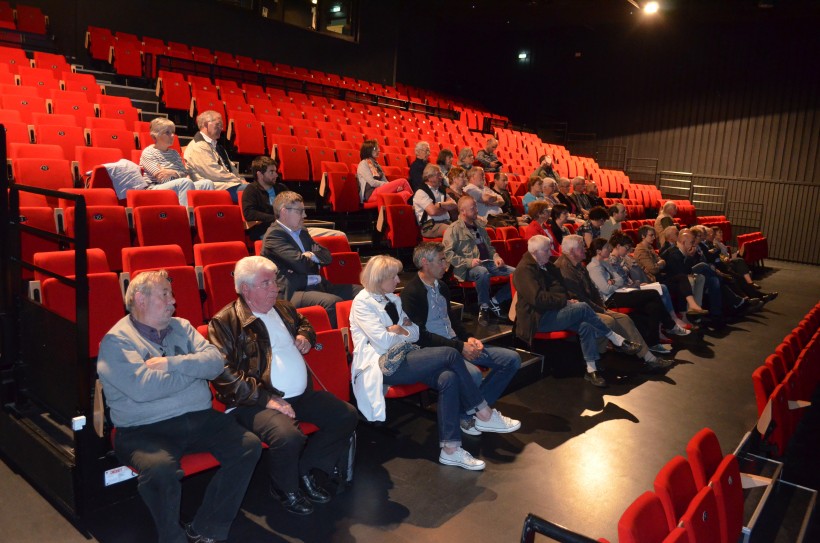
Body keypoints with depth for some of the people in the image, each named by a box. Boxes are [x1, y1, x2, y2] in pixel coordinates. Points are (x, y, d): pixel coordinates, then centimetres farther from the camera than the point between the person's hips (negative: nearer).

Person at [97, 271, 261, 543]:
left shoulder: (181, 327, 15)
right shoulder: (116, 341, -4)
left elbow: (216, 362, 2)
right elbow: (143, 388, -19)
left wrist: (172, 363, -14)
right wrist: (194, 367, -6)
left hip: (200, 419, 6)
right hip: (145, 430, -5)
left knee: (249, 445, -12)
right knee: (161, 467, -35)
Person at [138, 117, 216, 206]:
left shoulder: (174, 153, 22)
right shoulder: (148, 153, 2)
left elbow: (185, 174, 11)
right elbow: (161, 178, -9)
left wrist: (173, 173, -8)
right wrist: (179, 174, -10)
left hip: (179, 187, 6)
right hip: (155, 189, -6)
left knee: (207, 183, -19)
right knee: (186, 182, -35)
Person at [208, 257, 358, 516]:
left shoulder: (283, 309, 14)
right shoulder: (224, 323, -8)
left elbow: (304, 324, 36)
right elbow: (224, 374, -17)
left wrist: (306, 336, 10)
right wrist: (267, 400, -22)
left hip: (302, 395, 8)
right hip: (258, 401, -7)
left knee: (346, 416, -5)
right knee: (288, 437, -33)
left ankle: (305, 469, 10)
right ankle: (285, 489, 0)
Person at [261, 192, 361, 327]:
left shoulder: (302, 232, 20)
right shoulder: (274, 235, -8)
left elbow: (327, 257, 17)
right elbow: (300, 264, -19)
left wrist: (312, 255, -6)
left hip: (315, 286, 9)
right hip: (290, 293, -9)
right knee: (333, 302, -34)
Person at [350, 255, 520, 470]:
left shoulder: (393, 299, 17)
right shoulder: (363, 303, -8)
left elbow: (415, 334, 15)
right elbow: (383, 342, -17)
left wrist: (400, 330, -5)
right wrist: (403, 332, 0)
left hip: (399, 359, 8)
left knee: (448, 378, -24)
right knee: (450, 354, -24)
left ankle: (450, 449, -23)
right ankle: (484, 414, -13)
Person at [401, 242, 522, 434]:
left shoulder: (441, 286, 13)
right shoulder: (411, 293, -13)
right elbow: (421, 336, -18)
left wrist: (469, 338, 2)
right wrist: (460, 347, -19)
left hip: (458, 344, 9)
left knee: (512, 359, 0)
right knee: (473, 374, -36)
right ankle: (464, 415, -4)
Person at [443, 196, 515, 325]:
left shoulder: (479, 225, 21)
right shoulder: (454, 229, -2)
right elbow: (447, 253, -12)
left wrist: (496, 256, 8)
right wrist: (469, 262, -21)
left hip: (488, 263, 7)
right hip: (467, 268, -7)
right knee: (483, 272, -41)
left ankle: (495, 301, 2)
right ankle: (484, 306, -19)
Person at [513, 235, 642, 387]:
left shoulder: (546, 265, 16)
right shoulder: (524, 270, -13)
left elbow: (560, 288, 24)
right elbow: (538, 299, -24)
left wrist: (568, 299, 3)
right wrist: (565, 302, -16)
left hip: (553, 312, 9)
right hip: (537, 320, -9)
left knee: (586, 325, -19)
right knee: (583, 308, -24)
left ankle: (591, 369, -17)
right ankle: (618, 340, -12)